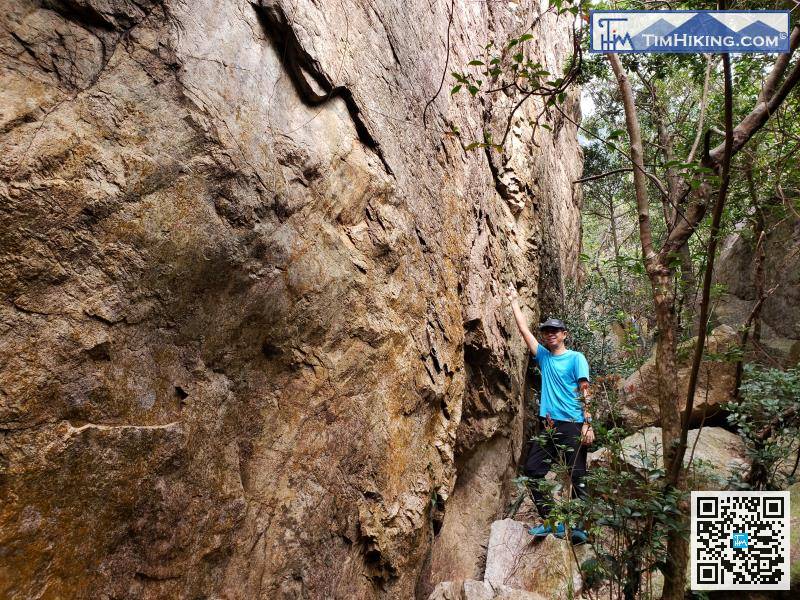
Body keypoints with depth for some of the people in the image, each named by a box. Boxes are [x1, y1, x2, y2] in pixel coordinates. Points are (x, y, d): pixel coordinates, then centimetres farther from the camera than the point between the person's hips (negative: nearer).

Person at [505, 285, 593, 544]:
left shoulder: (576, 358, 1)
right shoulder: (544, 356, 14)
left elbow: (585, 391, -5)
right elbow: (523, 329, 17)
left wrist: (588, 423, -15)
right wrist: (514, 300, 20)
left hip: (572, 425, -5)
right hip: (548, 425, 6)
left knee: (577, 477, -2)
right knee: (532, 471, 1)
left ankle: (579, 526, 6)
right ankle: (552, 520, 10)